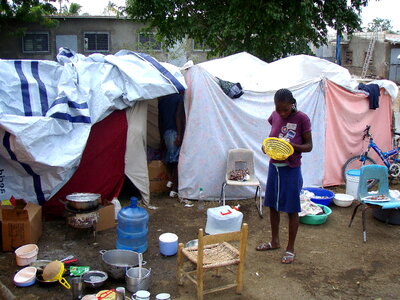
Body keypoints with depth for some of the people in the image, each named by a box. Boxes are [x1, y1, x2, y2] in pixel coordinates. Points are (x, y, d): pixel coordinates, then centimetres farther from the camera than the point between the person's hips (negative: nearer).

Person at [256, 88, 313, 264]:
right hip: (274, 167, 6)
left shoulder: (302, 119, -14)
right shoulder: (275, 116, 1)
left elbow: (309, 145, -8)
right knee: (273, 205, 17)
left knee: (292, 210, 6)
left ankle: (290, 249, 21)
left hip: (291, 170, -6)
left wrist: (293, 146, -28)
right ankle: (275, 241, 36)